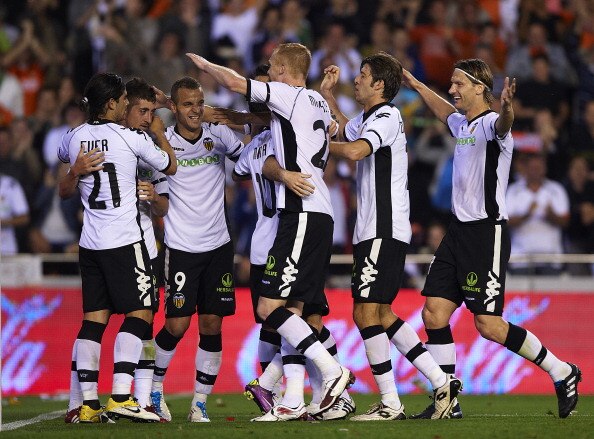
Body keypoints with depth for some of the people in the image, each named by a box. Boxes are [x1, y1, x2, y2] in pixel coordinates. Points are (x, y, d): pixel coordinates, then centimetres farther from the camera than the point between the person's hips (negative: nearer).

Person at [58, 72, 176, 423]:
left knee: (94, 318, 5)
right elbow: (171, 167, 9)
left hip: (90, 242, 6)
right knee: (139, 314, -3)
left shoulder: (74, 138, 7)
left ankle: (88, 404, 0)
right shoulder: (131, 137, -8)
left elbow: (63, 163, 33)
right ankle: (120, 397, -16)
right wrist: (157, 127, 18)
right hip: (125, 240, -6)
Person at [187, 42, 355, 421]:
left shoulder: (291, 95, -6)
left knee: (270, 306, -13)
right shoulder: (318, 103, 20)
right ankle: (293, 403, 4)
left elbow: (235, 82, -11)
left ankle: (332, 371, -17)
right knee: (290, 309, 7)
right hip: (319, 215, 10)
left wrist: (205, 64, 8)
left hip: (302, 215, -10)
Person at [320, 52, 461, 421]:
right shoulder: (369, 118, 17)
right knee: (381, 315, 11)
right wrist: (328, 95, 29)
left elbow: (355, 151, -31)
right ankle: (442, 382, 11)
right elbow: (345, 131, 41)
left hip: (384, 232, -10)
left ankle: (390, 404, -10)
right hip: (373, 232, 10)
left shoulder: (387, 117, -12)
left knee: (366, 312, -11)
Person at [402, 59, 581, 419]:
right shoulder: (462, 125, 14)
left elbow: (502, 124, -39)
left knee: (489, 325, -11)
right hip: (459, 229, 9)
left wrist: (507, 110, -61)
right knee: (434, 313, 0)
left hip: (487, 233, -9)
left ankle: (562, 374, 5)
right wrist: (415, 85, 48)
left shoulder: (489, 124, -12)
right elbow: (446, 110, 39)